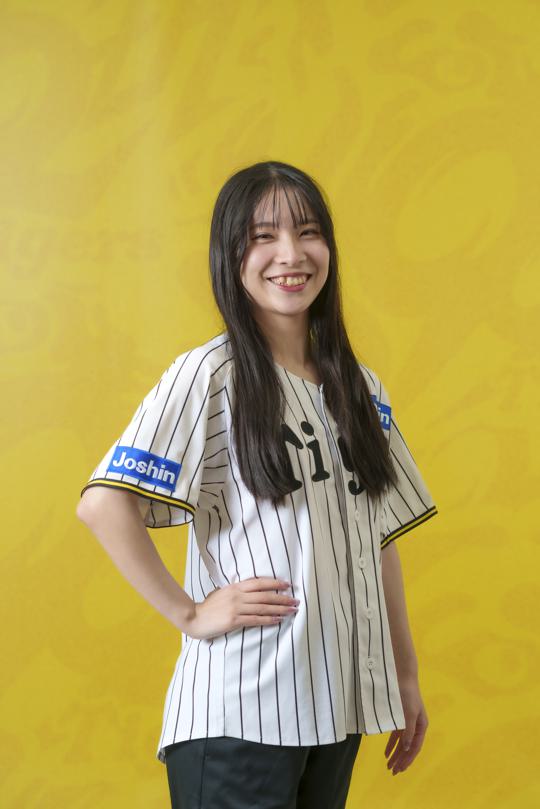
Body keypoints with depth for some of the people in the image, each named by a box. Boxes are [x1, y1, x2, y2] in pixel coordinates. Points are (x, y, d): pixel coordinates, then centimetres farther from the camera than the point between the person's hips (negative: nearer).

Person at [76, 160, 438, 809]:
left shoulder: (358, 387, 11)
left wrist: (405, 675, 14)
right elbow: (102, 504, -18)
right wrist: (189, 613, -15)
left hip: (339, 705, 6)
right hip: (241, 715, -6)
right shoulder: (208, 376, -9)